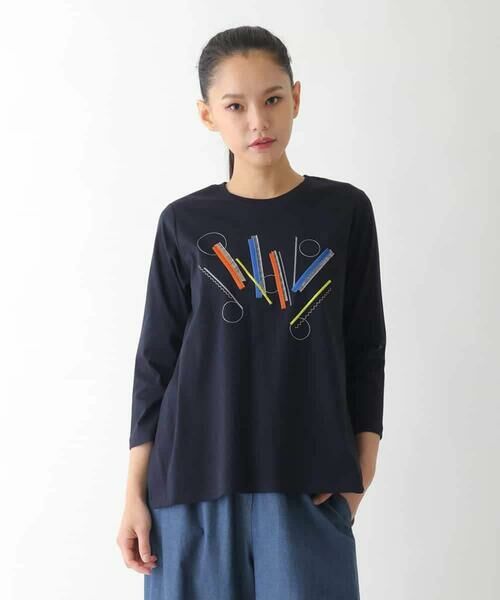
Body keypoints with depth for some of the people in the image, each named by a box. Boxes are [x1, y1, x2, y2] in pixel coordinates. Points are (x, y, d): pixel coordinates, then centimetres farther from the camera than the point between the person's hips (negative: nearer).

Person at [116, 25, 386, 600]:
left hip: (308, 487, 0)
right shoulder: (185, 224, 4)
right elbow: (156, 363, 6)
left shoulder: (344, 211, 3)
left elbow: (365, 352, 7)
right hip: (193, 486, 1)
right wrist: (135, 494, 3)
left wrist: (359, 472, 2)